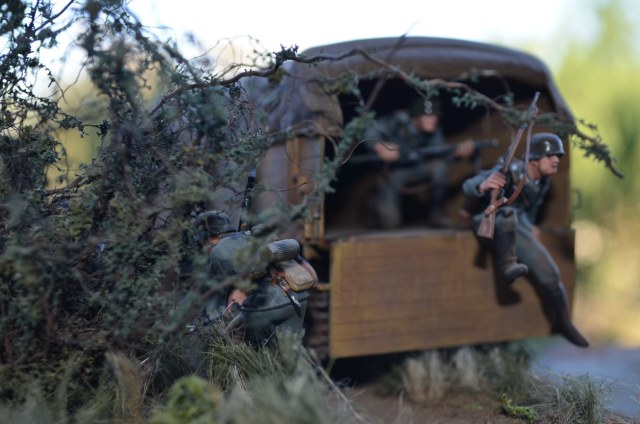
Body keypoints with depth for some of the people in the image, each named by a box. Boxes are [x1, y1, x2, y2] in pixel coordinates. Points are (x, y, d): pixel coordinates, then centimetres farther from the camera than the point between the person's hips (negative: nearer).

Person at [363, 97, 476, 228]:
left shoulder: (434, 130, -9)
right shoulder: (398, 121, -21)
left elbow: (439, 153, -19)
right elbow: (370, 133, -27)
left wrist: (458, 151, -38)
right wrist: (380, 147, -46)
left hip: (415, 169, 4)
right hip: (391, 173, -4)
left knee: (439, 165, -26)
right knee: (390, 222, -18)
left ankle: (435, 215, -12)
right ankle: (378, 204, 20)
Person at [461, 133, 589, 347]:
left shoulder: (542, 183, 3)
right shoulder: (511, 171, -20)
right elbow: (467, 186, -30)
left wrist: (530, 226, 13)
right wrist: (482, 185, -51)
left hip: (515, 230, 5)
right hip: (489, 225, -5)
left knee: (549, 273, -8)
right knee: (507, 213, -40)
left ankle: (564, 322, 12)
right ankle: (506, 265, -39)